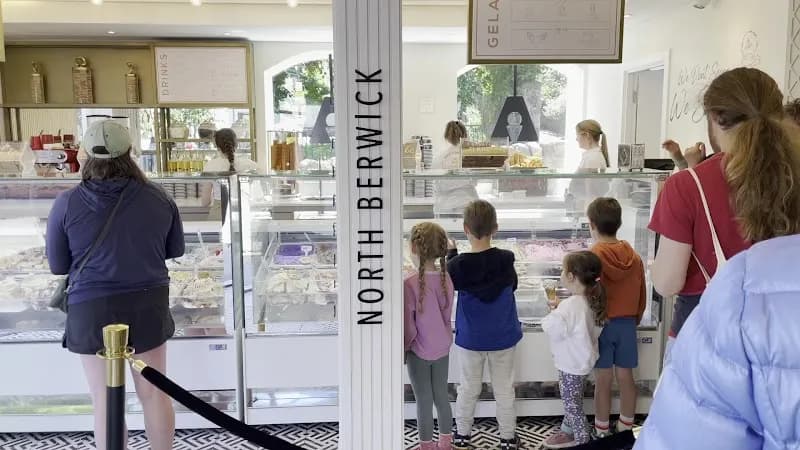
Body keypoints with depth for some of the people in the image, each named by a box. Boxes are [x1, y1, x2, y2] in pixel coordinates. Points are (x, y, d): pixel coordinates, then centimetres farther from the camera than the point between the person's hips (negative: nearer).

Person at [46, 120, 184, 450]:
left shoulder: (67, 203, -9)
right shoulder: (158, 198, -5)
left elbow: (57, 265, 1)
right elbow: (176, 250, 9)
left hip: (92, 309, -1)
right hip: (148, 305, 2)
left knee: (104, 401, 10)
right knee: (154, 393, 15)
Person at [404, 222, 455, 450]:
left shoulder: (410, 283, -24)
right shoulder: (446, 278, -7)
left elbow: (409, 326, -18)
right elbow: (447, 315, 4)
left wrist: (404, 348, -3)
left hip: (420, 351, -5)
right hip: (442, 347, 5)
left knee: (424, 401, 9)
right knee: (441, 395, 19)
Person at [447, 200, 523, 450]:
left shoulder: (458, 265, -20)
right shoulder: (506, 260, -14)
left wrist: (451, 253, 9)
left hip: (470, 338, 0)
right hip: (503, 337, 1)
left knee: (469, 388, 16)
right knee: (504, 389, 14)